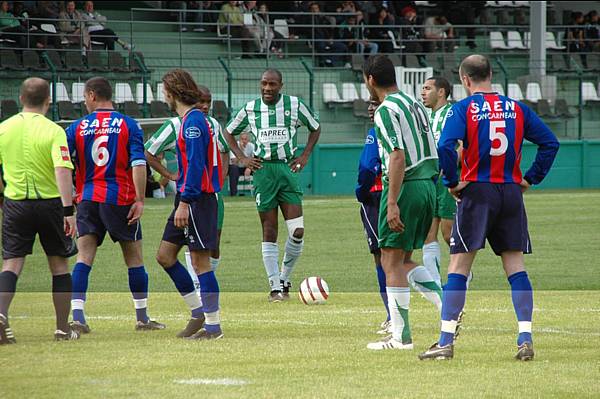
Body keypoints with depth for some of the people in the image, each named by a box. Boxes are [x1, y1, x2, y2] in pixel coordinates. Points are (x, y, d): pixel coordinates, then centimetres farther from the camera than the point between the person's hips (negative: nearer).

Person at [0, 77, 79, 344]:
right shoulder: (53, 131, -10)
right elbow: (63, 171, -19)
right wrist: (68, 210, -20)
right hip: (50, 202, -2)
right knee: (59, 264, 11)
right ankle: (63, 329, 14)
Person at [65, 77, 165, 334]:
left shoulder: (77, 127, 3)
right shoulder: (128, 125, 0)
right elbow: (139, 164, -10)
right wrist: (139, 200, -10)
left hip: (87, 200, 1)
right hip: (120, 199, -1)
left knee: (84, 258, -1)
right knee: (134, 258, 11)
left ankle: (77, 316, -15)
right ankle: (142, 318, 16)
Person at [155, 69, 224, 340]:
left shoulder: (193, 122, -15)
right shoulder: (191, 119, 16)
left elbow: (196, 166, -21)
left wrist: (184, 203, -23)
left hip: (198, 198, -10)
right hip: (188, 199, 10)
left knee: (200, 261, -6)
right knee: (165, 255, 11)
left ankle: (213, 326, -2)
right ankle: (198, 312, 16)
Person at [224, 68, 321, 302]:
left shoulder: (294, 105, 1)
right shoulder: (251, 109, 4)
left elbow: (315, 128, 17)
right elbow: (229, 132, 18)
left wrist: (305, 156, 7)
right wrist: (242, 158, 6)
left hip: (287, 169, 0)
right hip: (263, 170, 0)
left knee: (297, 231, -9)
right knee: (269, 233, 0)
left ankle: (285, 278, 12)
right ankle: (275, 287, 6)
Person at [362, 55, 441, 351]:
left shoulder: (386, 110, -11)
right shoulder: (415, 104, 15)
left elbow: (398, 157, -21)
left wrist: (392, 203, -23)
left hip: (405, 187, -8)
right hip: (428, 185, 8)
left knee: (391, 262, -1)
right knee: (404, 260, 17)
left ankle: (400, 335, -1)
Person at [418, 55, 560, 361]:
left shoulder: (462, 109, -4)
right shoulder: (516, 108, 9)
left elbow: (446, 146, -19)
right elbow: (550, 143, 8)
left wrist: (451, 182, -8)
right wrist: (531, 178, 11)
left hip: (477, 191, -4)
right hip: (511, 192, 4)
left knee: (458, 267, -1)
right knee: (515, 266, 6)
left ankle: (446, 341, -5)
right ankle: (525, 339, -3)